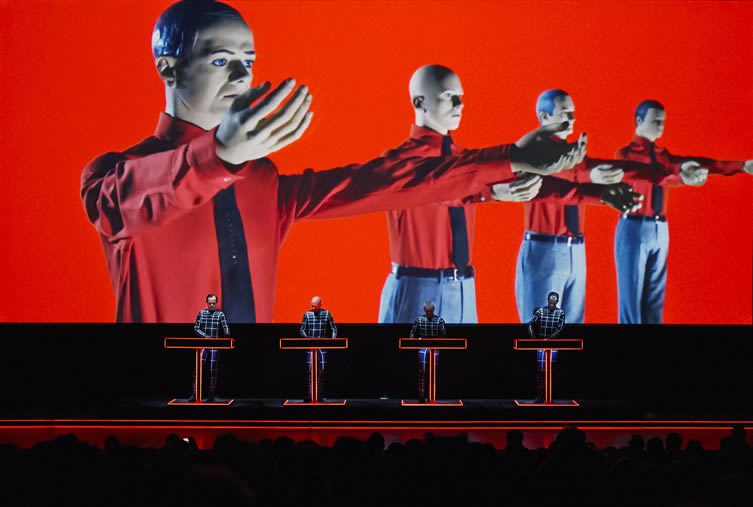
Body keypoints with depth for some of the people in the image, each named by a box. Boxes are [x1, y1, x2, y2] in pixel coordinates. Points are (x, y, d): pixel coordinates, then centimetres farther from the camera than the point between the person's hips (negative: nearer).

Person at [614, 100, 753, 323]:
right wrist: (680, 177, -38)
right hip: (635, 228, -7)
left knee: (655, 299, 7)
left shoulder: (662, 155, 14)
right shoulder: (625, 154, -4)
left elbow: (697, 163, 5)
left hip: (660, 230, 7)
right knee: (632, 297, -3)